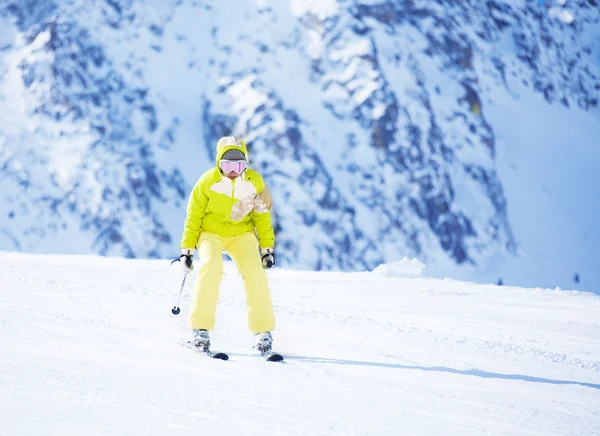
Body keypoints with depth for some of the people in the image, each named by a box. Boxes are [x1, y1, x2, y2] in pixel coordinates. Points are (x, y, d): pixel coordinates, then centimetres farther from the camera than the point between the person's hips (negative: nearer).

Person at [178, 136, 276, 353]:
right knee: (210, 268, -29)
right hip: (211, 232, -2)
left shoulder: (254, 182, -6)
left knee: (255, 272, -20)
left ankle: (263, 330, -9)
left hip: (242, 234, 2)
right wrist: (187, 249, -2)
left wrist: (267, 247, 6)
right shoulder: (208, 181, -11)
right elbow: (194, 216, -2)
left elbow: (263, 217, 7)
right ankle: (201, 327, -22)